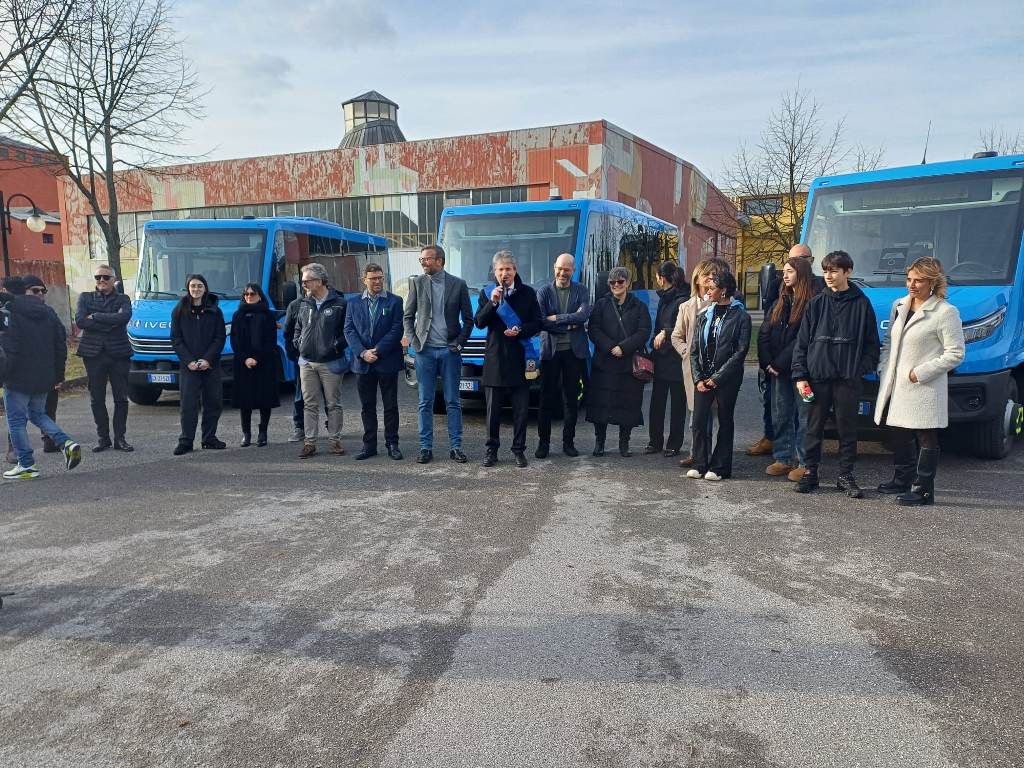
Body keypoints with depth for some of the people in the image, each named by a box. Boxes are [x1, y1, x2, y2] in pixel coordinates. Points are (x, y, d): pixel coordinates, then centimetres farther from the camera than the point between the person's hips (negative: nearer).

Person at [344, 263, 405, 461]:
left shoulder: (394, 301, 1)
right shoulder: (354, 304, 9)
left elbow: (396, 330, -6)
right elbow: (349, 331, 3)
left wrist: (377, 351, -13)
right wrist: (362, 353, -11)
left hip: (387, 362, -2)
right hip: (362, 363, 3)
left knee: (390, 406, 4)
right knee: (367, 407, 9)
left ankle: (392, 444, 13)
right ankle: (369, 445, 17)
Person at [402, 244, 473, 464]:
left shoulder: (458, 284, 2)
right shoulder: (417, 283, 5)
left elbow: (468, 318, 6)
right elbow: (408, 315, 8)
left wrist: (460, 342, -3)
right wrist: (410, 337, -6)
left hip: (450, 350, -1)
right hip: (425, 350, 1)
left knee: (453, 401, 5)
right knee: (425, 402, 5)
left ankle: (455, 447, 12)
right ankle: (426, 448, 12)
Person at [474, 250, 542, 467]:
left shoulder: (528, 293, 7)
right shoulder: (487, 293, 7)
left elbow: (537, 324, 5)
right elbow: (479, 322, -3)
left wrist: (520, 331, -13)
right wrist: (492, 303, -16)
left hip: (519, 359, 0)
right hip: (495, 359, 0)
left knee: (521, 409, 4)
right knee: (493, 410, 6)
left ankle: (519, 450, 15)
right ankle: (491, 450, 17)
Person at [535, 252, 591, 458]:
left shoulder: (581, 291, 6)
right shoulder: (544, 291, 3)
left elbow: (584, 316, -12)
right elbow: (540, 321, -8)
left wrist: (556, 319, -14)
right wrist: (570, 323, -11)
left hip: (574, 351, 1)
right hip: (550, 351, -1)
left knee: (571, 399, 8)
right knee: (547, 399, 2)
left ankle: (568, 442, 18)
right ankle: (543, 442, 11)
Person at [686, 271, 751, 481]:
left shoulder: (740, 316, -3)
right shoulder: (704, 315, 12)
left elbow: (741, 351, -10)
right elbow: (695, 350, 10)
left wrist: (717, 378, -13)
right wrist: (699, 378, -2)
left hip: (727, 378, -4)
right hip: (703, 377, 4)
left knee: (725, 422, 5)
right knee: (699, 421, 0)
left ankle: (719, 468, 12)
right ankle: (700, 464, 10)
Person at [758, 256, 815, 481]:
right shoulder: (779, 304, 16)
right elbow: (764, 335, 10)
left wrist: (779, 363, -14)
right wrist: (767, 363, -4)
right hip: (777, 370, 7)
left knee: (804, 416, -2)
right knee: (780, 415, 10)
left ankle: (803, 463, 2)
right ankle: (782, 458, 18)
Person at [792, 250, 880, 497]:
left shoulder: (861, 303, 3)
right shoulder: (816, 304, 6)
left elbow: (872, 341, 7)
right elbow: (802, 341, 5)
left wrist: (864, 366, -7)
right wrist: (800, 375, -1)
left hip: (848, 378, -1)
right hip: (817, 375, 1)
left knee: (847, 428, 6)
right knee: (814, 426, 7)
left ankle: (846, 475, 16)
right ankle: (810, 472, 17)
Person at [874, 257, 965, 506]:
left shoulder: (946, 312, -9)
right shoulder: (899, 306, 12)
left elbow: (955, 354, -11)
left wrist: (920, 373, -15)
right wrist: (883, 368, 6)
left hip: (924, 389, -7)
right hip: (895, 387, 7)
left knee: (926, 440, 2)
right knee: (898, 436, 16)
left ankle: (923, 489, 9)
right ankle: (902, 480, 32)